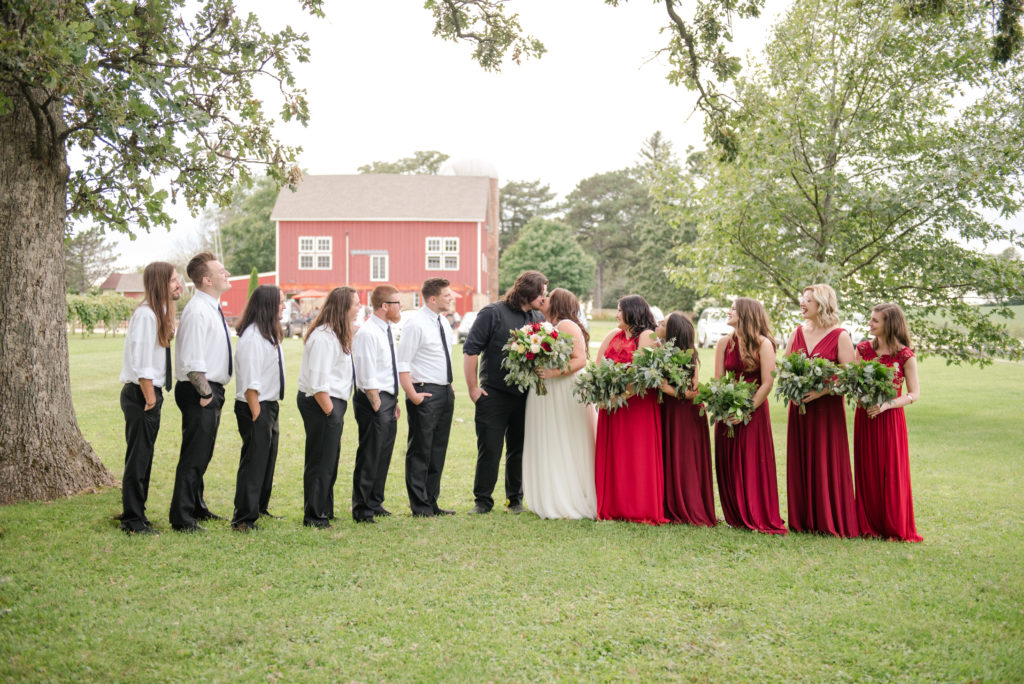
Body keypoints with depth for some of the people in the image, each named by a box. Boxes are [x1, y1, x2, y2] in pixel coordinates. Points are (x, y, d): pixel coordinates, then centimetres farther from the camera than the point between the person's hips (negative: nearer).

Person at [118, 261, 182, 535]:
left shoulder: (160, 313, 14)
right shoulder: (145, 314, -17)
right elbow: (141, 361, -20)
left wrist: (154, 396, 14)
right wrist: (150, 398, -17)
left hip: (150, 393, 10)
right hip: (140, 394, -10)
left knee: (143, 458, 16)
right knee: (138, 458, -2)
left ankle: (135, 514, 27)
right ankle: (133, 521, 6)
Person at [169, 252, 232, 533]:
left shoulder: (213, 308, 14)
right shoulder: (197, 310, -17)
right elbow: (192, 361, -22)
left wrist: (213, 392, 17)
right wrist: (206, 392, -18)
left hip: (212, 390, 10)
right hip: (199, 393, -10)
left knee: (202, 454, 20)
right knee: (194, 455, -4)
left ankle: (197, 508, 34)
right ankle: (182, 519, 5)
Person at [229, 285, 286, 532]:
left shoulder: (268, 334, 13)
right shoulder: (252, 336, -18)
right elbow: (250, 381, -20)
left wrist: (271, 412, 13)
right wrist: (256, 414, -20)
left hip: (269, 405, 10)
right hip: (255, 407, -10)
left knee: (268, 459, 18)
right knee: (253, 462, -5)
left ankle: (259, 509, 32)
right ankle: (244, 518, 4)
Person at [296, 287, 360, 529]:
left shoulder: (338, 334, 16)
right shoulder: (323, 337, -18)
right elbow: (318, 382, -21)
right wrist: (330, 410, -19)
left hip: (333, 402, 10)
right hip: (320, 403, -10)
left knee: (329, 459, 16)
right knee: (320, 461, -3)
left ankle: (324, 511, 27)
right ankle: (313, 516, 6)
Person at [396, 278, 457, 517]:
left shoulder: (444, 322, 13)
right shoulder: (416, 324, -13)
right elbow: (402, 363, -15)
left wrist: (449, 386, 15)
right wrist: (412, 395, -18)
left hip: (445, 392, 8)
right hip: (425, 394, -8)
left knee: (438, 451, 13)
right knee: (420, 451, -1)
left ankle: (432, 503, 22)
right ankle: (419, 506, 6)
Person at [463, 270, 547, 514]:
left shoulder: (538, 319, 11)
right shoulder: (493, 313, -5)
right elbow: (470, 350, -7)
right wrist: (473, 388, -9)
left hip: (525, 397, 5)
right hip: (494, 395, -4)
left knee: (519, 450, 10)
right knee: (489, 449, -1)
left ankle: (515, 499, 22)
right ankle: (483, 501, 10)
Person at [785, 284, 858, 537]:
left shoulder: (840, 336, -5)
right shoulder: (797, 333, 11)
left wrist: (821, 391, -19)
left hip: (828, 407, -5)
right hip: (799, 407, 5)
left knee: (827, 464, -2)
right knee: (800, 463, 6)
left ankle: (830, 522, 8)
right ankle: (803, 520, 15)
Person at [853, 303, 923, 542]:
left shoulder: (905, 355, -5)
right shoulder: (863, 349, 6)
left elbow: (914, 393, -5)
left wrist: (886, 405, -17)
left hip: (890, 419, -3)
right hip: (864, 417, 3)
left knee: (892, 473, 0)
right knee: (867, 472, 5)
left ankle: (895, 528, 11)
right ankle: (869, 525, 14)